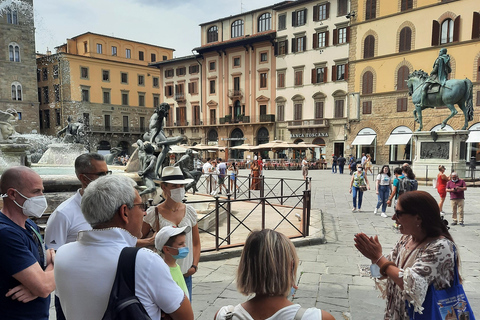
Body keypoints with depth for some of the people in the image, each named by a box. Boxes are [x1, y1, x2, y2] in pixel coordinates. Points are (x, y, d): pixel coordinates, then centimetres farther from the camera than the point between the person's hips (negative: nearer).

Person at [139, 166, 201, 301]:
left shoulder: (190, 211, 2)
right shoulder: (154, 213, -8)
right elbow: (136, 240, -1)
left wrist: (194, 266, 1)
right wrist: (152, 241, -17)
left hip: (185, 273, 3)